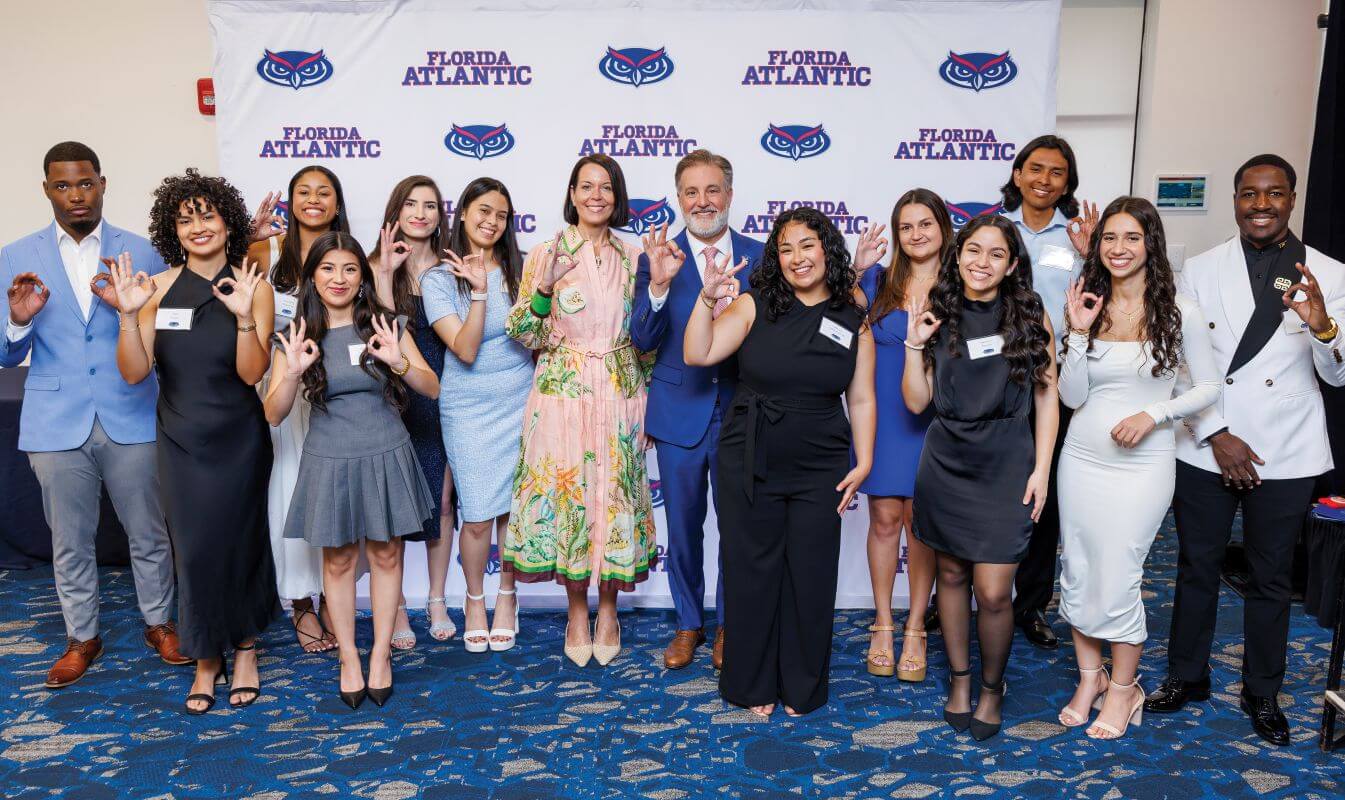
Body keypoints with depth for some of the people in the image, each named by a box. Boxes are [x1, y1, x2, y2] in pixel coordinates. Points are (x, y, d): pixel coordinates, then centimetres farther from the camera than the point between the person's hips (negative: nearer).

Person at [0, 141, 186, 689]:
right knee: (70, 541, 13)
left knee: (148, 533, 10)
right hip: (56, 423, 1)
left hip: (132, 418, -1)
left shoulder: (140, 252, 2)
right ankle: (82, 637, 31)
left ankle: (158, 623, 30)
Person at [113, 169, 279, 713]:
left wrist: (244, 316, -28)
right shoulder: (160, 287, -2)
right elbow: (134, 372, -5)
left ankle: (245, 647, 30)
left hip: (238, 440, -1)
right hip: (181, 442, 2)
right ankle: (207, 658, 25)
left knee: (240, 541, 9)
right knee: (194, 548, 5)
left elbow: (252, 373, -14)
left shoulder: (254, 286, -7)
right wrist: (128, 315, -18)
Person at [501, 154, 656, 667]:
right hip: (563, 395, -2)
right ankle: (577, 610, 23)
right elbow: (528, 336, -5)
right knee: (566, 494, 4)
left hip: (621, 397, 2)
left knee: (616, 495, 7)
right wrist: (544, 287, -17)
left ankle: (608, 606, 26)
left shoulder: (633, 258, 7)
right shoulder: (545, 255, 0)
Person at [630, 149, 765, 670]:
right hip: (680, 413, 0)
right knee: (683, 529, 14)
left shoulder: (759, 257, -1)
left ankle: (729, 625, 33)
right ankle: (688, 624, 34)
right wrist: (659, 284, -27)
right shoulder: (657, 258, -4)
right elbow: (643, 341, -13)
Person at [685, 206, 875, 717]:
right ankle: (754, 684, 28)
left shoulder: (853, 320, 2)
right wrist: (707, 299, -21)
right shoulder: (755, 306, -3)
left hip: (819, 471, 1)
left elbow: (861, 400, 5)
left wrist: (863, 463, 0)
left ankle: (802, 688, 29)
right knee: (751, 573, 8)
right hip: (749, 465, -1)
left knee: (810, 577, 9)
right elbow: (698, 354, -10)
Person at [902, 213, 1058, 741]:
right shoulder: (939, 316, 3)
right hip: (946, 463, 2)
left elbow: (1046, 396, 1)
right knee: (951, 575, 13)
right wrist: (914, 344, -8)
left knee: (993, 593, -4)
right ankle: (959, 679, 32)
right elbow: (916, 401, 3)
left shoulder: (1030, 315, -1)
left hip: (1006, 466, -2)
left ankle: (992, 686, 22)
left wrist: (1042, 468, -4)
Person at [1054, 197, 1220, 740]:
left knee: (1117, 579, -1)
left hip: (1141, 465, -3)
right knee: (1076, 575, 9)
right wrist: (1079, 334, -13)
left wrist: (1153, 415, -14)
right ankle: (1089, 678, 29)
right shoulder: (1090, 308, 2)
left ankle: (1124, 687, 22)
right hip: (1082, 457, 4)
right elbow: (1071, 397, -2)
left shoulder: (1179, 312, -5)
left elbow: (1208, 388, 0)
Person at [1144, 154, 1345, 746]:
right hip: (1205, 450, 0)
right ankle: (1187, 677, 30)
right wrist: (1216, 436, -11)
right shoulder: (1202, 270, -1)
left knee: (1270, 579, 13)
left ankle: (1262, 693, 31)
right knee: (1197, 568, 12)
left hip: (1286, 456, 0)